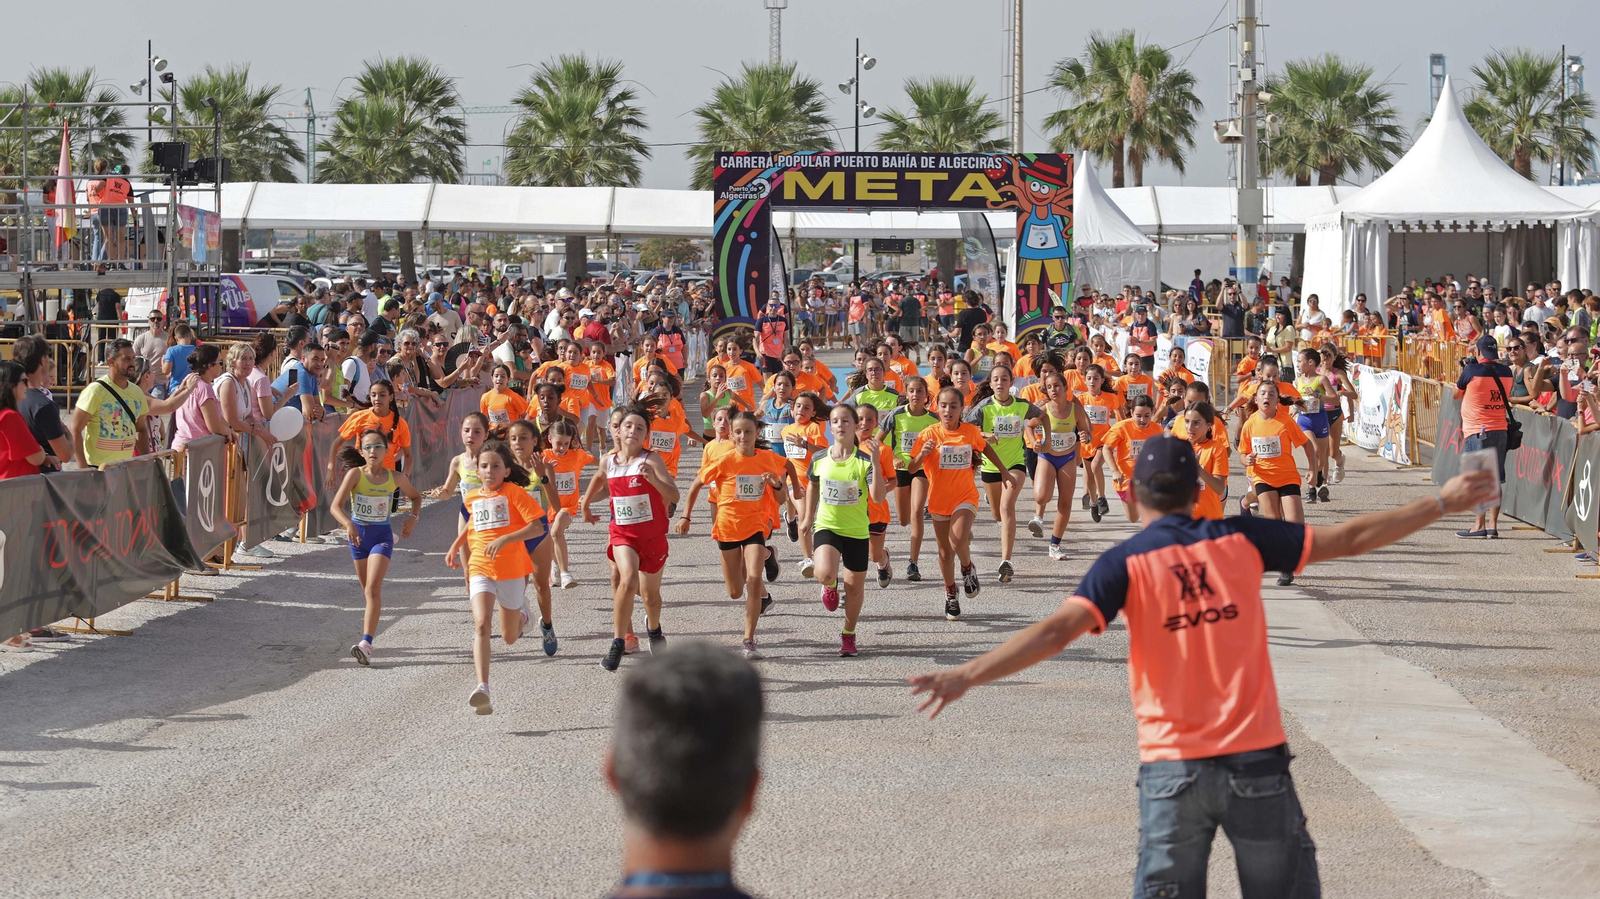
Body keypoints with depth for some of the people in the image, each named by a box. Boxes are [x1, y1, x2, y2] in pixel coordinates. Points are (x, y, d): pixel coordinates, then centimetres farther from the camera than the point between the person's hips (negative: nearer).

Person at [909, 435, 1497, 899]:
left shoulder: (1124, 564, -4)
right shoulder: (1240, 540, 3)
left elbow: (1058, 630, -18)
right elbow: (1348, 539, 8)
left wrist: (967, 676, -23)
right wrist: (1442, 504, 18)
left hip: (1172, 769, -1)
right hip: (1257, 759, 1)